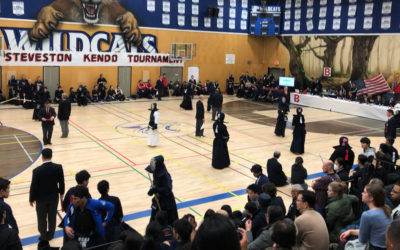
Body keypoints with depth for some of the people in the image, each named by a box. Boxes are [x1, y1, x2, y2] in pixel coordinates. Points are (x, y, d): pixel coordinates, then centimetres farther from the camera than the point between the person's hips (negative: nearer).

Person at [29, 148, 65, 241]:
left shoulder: (37, 170, -23)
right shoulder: (58, 167, -17)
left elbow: (33, 186, -14)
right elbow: (61, 182, -6)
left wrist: (31, 199, 2)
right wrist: (61, 193, 12)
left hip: (41, 199, -2)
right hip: (54, 197, 2)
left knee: (42, 219, 18)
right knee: (52, 217, 20)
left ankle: (43, 236, 34)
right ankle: (50, 235, 36)